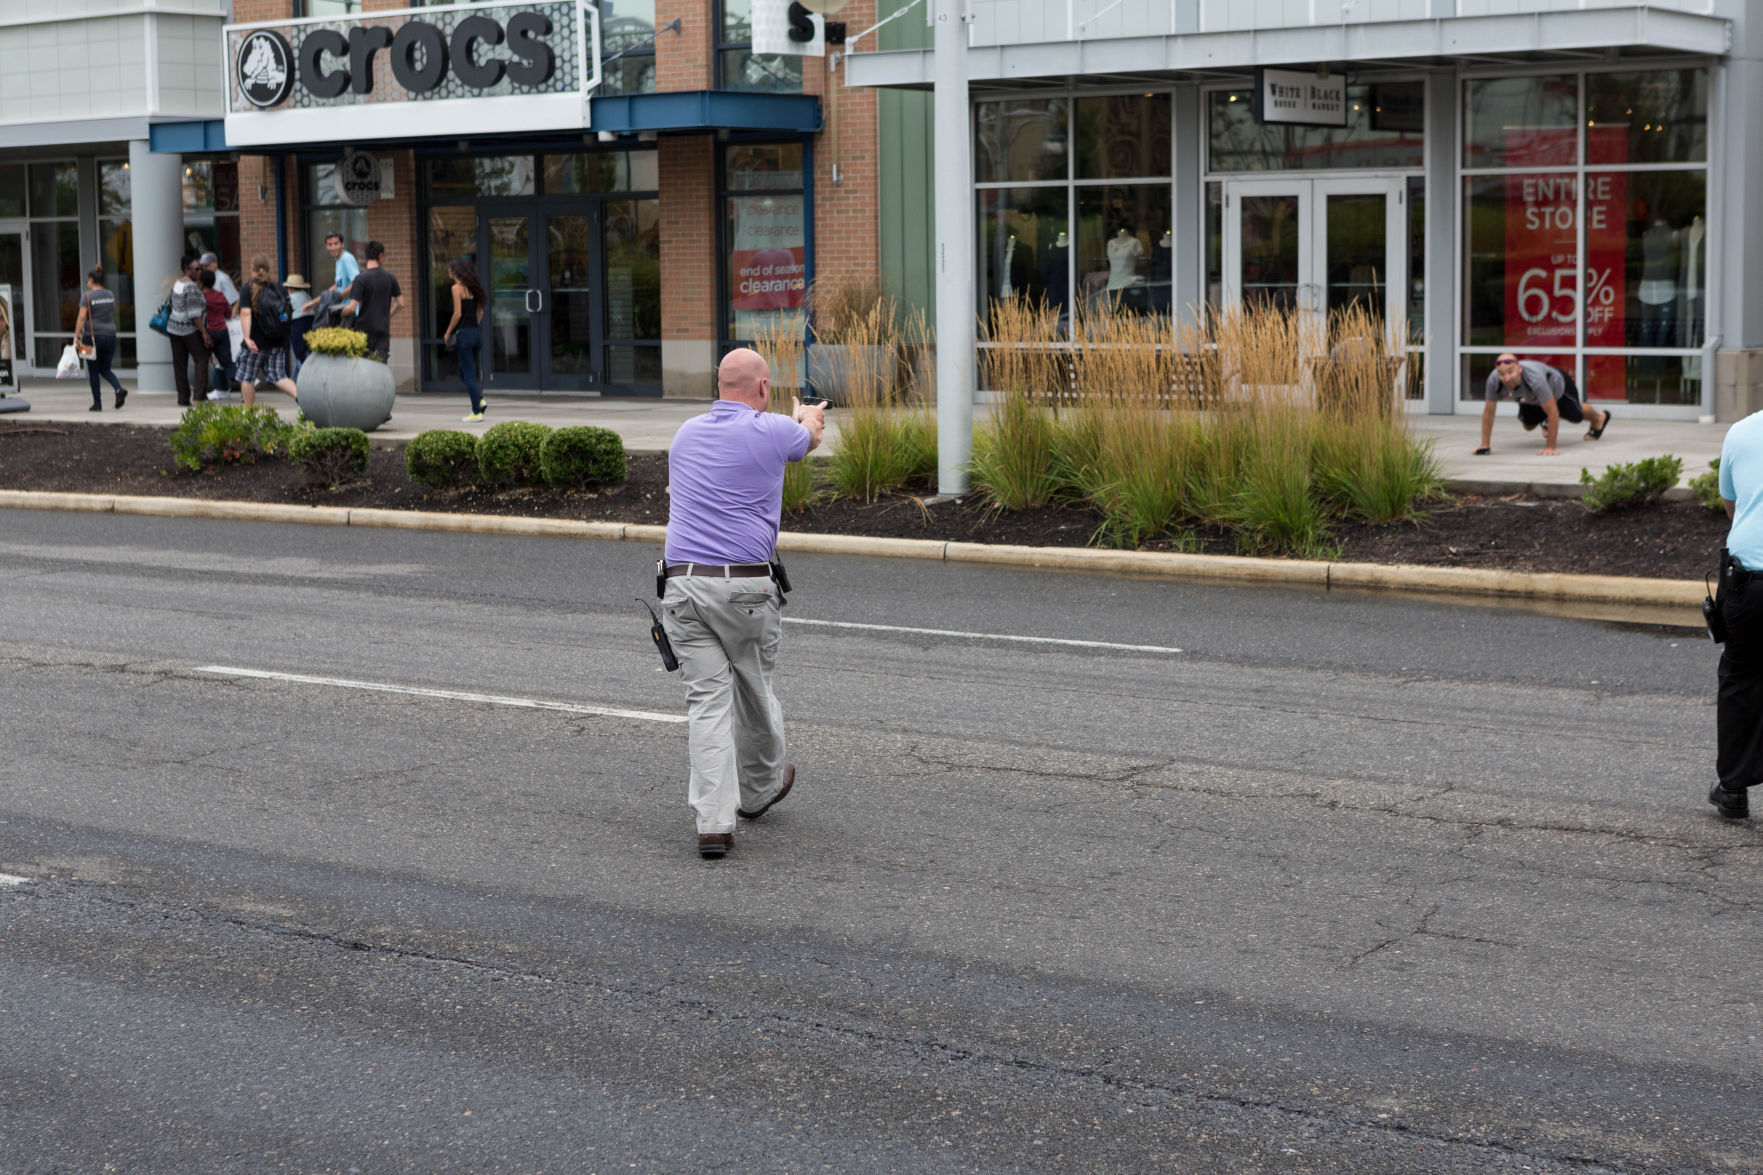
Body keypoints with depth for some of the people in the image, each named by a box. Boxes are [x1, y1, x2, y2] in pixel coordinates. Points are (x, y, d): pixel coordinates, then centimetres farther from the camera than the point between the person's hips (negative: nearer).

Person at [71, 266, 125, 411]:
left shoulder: (87, 296, -9)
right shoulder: (110, 295, 8)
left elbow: (82, 318, -14)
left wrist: (76, 336, -12)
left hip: (93, 336, -5)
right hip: (110, 335, 5)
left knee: (93, 371, 6)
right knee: (105, 369, 14)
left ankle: (97, 403, 7)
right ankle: (119, 389, -12)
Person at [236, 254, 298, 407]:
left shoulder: (248, 289, -6)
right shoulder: (280, 289, 7)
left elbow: (245, 314, -17)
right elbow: (290, 315, 11)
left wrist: (247, 338, -23)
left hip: (256, 343, -4)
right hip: (278, 342, 4)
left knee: (247, 378, 10)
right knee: (277, 377, 5)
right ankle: (298, 395, -21)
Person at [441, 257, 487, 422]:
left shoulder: (457, 288, -9)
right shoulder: (473, 288, 12)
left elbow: (457, 314, -14)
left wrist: (448, 333, -4)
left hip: (465, 333, -7)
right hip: (477, 332, 7)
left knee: (468, 373, -1)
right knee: (463, 371, 19)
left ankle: (477, 412, -1)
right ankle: (480, 398, 2)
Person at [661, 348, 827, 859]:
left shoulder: (686, 434, 14)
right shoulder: (773, 431, -2)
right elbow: (810, 438, 23)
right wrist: (808, 416, 50)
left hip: (683, 584, 3)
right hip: (744, 585, -3)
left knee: (707, 698, 1)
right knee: (753, 690, 17)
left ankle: (714, 821, -8)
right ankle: (759, 789, 39)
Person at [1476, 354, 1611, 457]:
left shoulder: (1534, 379, -51)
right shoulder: (1494, 380, -38)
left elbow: (1553, 413, -43)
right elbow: (1488, 411, -24)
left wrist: (1550, 447, -41)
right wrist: (1485, 446, -23)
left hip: (1558, 387, -3)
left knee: (1576, 416, 24)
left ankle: (1599, 418, 58)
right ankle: (1546, 421, 44)